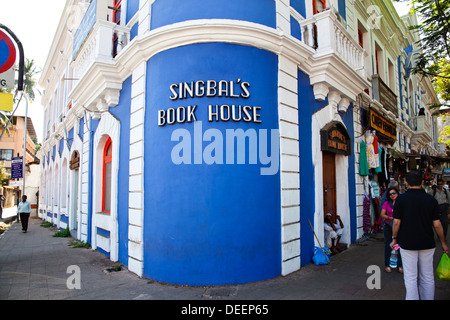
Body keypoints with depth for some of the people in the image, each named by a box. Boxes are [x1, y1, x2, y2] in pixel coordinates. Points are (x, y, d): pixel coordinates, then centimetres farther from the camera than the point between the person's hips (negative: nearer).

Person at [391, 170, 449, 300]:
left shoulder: (401, 199, -8)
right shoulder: (431, 199, -2)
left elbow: (396, 222, -9)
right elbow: (437, 224, 0)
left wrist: (394, 239, 5)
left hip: (408, 243, -2)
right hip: (427, 243, 3)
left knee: (410, 278, 5)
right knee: (428, 277, 15)